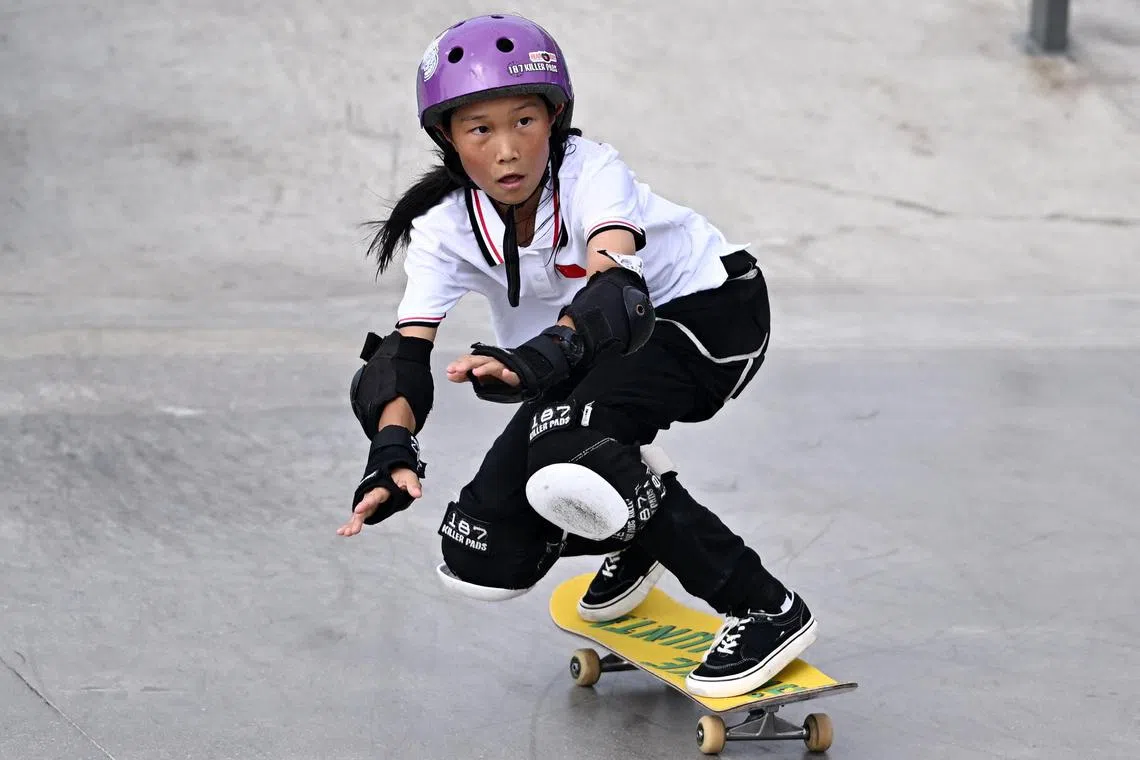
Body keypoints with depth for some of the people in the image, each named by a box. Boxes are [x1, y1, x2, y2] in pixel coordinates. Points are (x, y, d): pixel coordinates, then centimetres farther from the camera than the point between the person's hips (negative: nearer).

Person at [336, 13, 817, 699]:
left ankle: (768, 611, -23)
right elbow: (406, 349, -22)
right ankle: (643, 534, 25)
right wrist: (392, 452, -42)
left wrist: (544, 354, -63)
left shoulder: (591, 171, -26)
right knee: (484, 561, -5)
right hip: (589, 354, 6)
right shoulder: (446, 227, -13)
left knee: (564, 458, -35)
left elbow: (614, 286, -43)